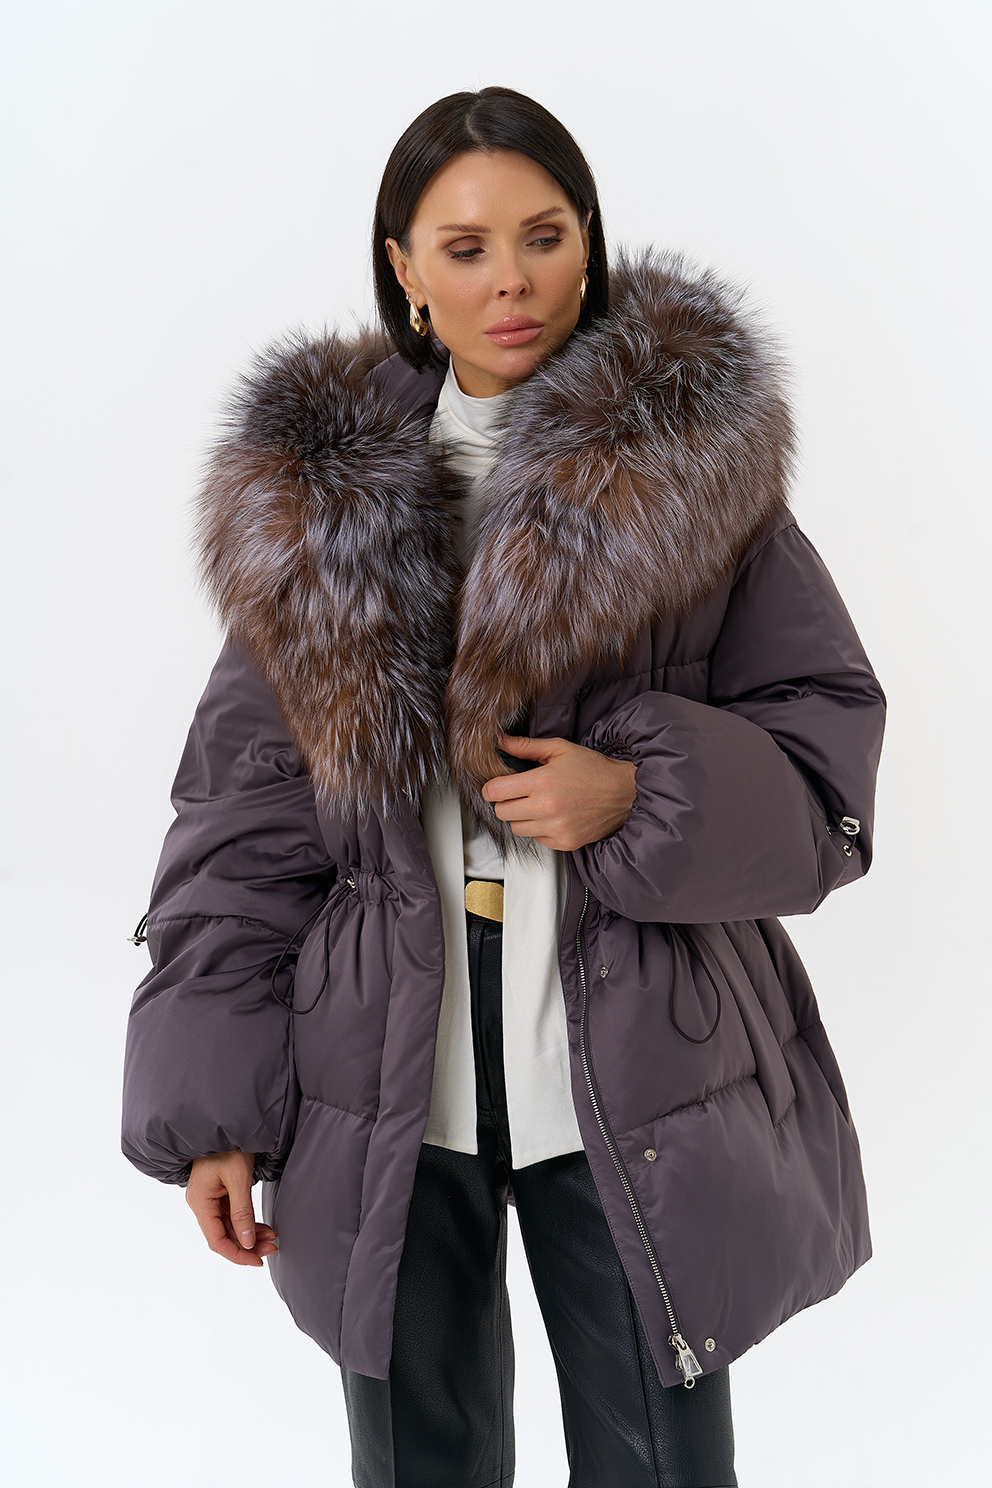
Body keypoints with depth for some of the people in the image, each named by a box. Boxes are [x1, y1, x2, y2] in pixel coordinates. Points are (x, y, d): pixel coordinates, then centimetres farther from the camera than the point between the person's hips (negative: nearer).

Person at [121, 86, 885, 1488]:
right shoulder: (315, 490, 3)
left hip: (639, 1067, -1)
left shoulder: (694, 463, -1)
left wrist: (644, 793, -18)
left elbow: (825, 740, 1)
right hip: (390, 1081, 2)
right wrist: (218, 1108, -2)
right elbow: (246, 803, 3)